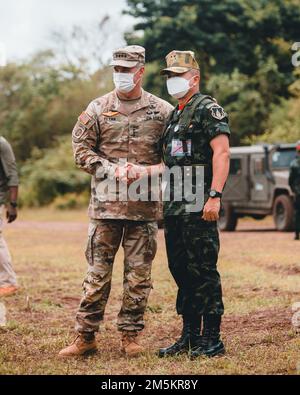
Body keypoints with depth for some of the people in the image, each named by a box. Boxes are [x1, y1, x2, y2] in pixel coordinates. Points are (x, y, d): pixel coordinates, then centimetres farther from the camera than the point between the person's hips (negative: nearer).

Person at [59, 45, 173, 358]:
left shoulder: (162, 112, 4)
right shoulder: (98, 109, 5)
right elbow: (81, 149, 3)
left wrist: (147, 172, -12)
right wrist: (112, 171, -10)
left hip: (144, 207, 0)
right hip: (105, 204, 0)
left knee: (138, 275, 5)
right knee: (97, 273, 2)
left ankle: (130, 335, 15)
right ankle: (85, 336, 8)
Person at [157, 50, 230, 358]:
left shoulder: (208, 108, -6)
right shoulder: (174, 115, 21)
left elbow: (221, 153, -16)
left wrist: (215, 196, -24)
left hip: (198, 205, -9)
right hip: (174, 206, 9)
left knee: (203, 272, -7)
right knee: (181, 271, 11)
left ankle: (212, 340, 0)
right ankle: (190, 336, 20)